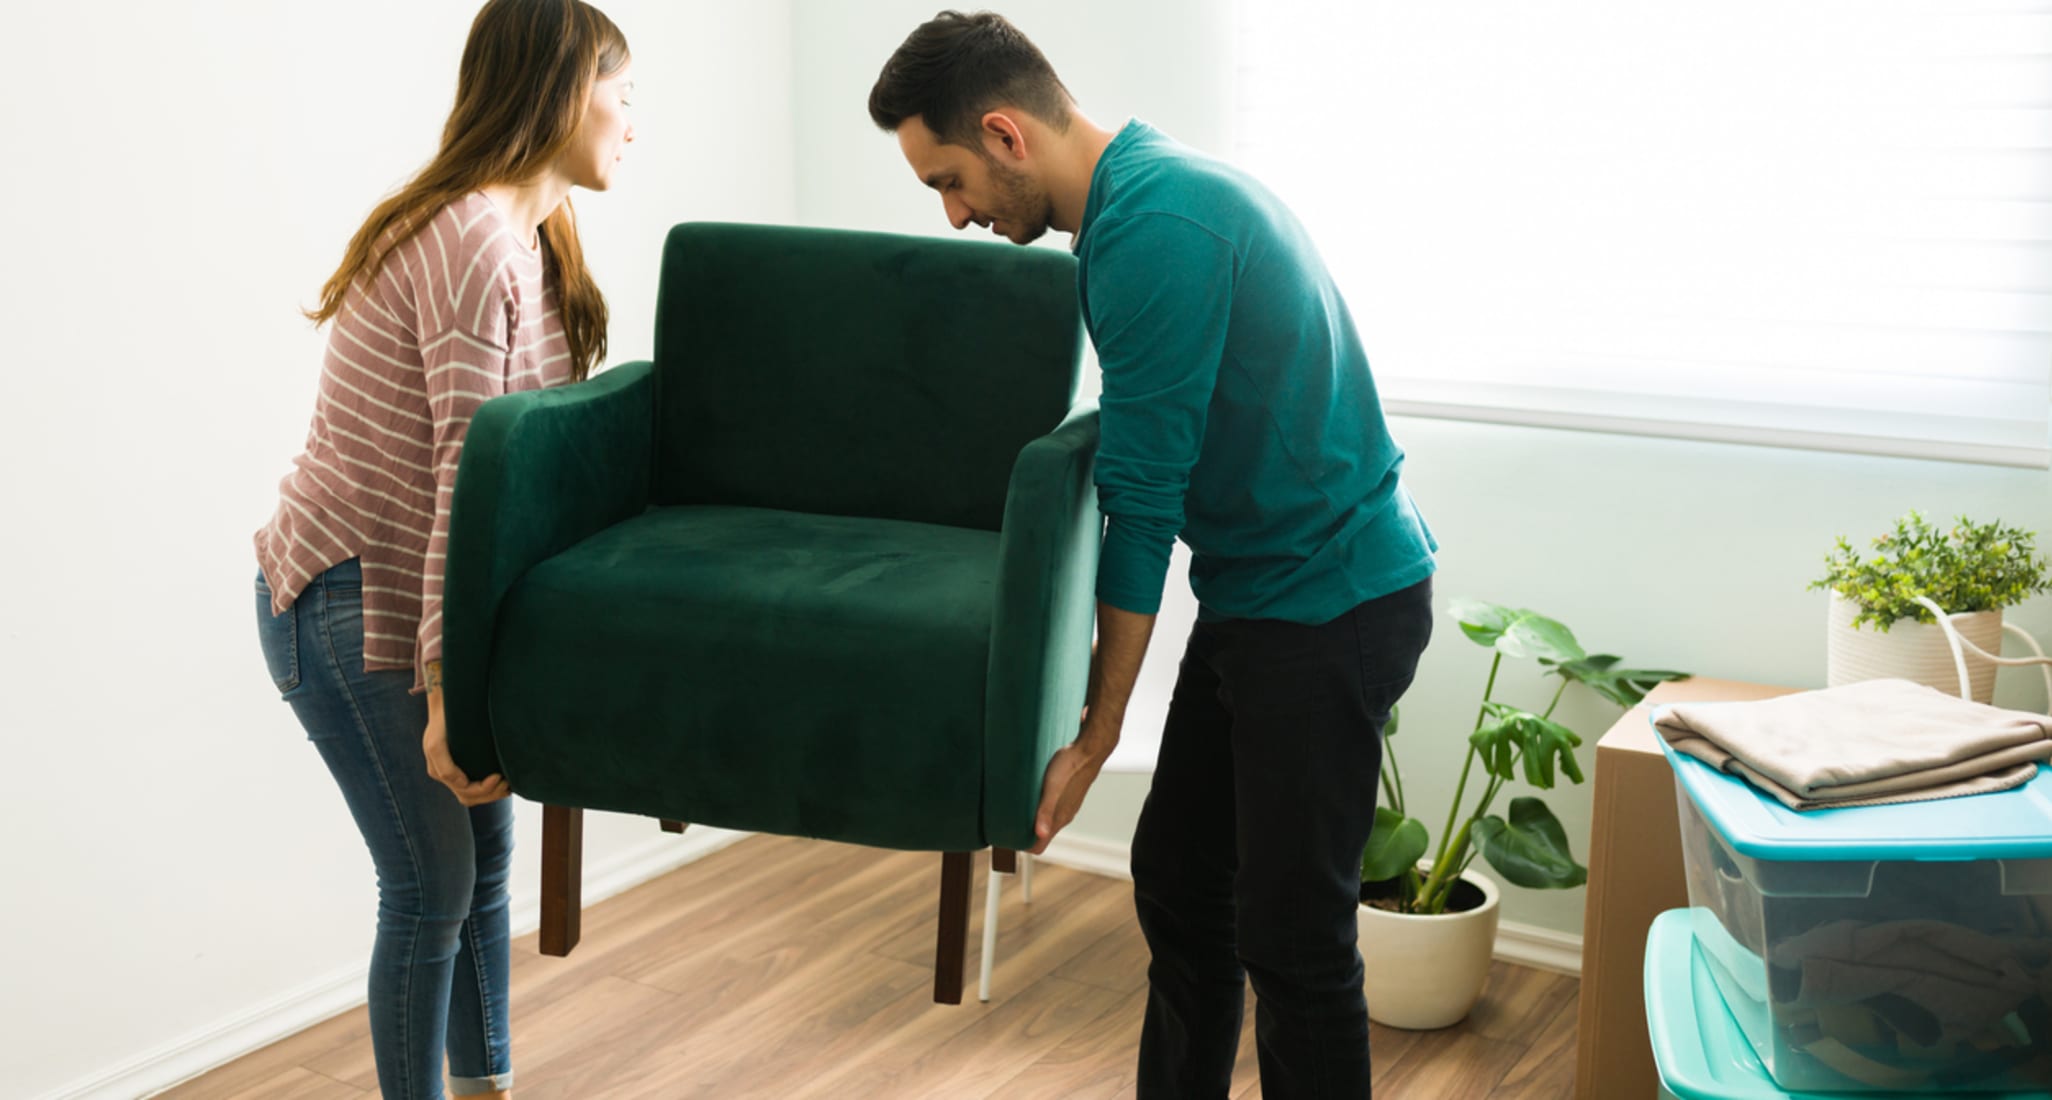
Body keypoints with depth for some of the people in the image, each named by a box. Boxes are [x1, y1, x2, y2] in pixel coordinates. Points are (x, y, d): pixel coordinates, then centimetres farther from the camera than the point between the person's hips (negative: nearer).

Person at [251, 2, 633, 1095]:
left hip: (411, 587, 10)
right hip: (352, 602, -10)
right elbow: (467, 481, -25)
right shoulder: (475, 245, -21)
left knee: (484, 855, 16)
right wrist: (450, 690, -26)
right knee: (434, 889, -2)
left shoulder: (528, 241, 11)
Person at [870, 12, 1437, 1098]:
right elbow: (1146, 464, 17)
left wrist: (1094, 735, -14)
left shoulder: (1152, 227, -22)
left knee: (1291, 934, -3)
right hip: (1253, 594, 10)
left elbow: (1141, 494, -20)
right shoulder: (1145, 188, 10)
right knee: (1177, 885, 16)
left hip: (1331, 605, -10)